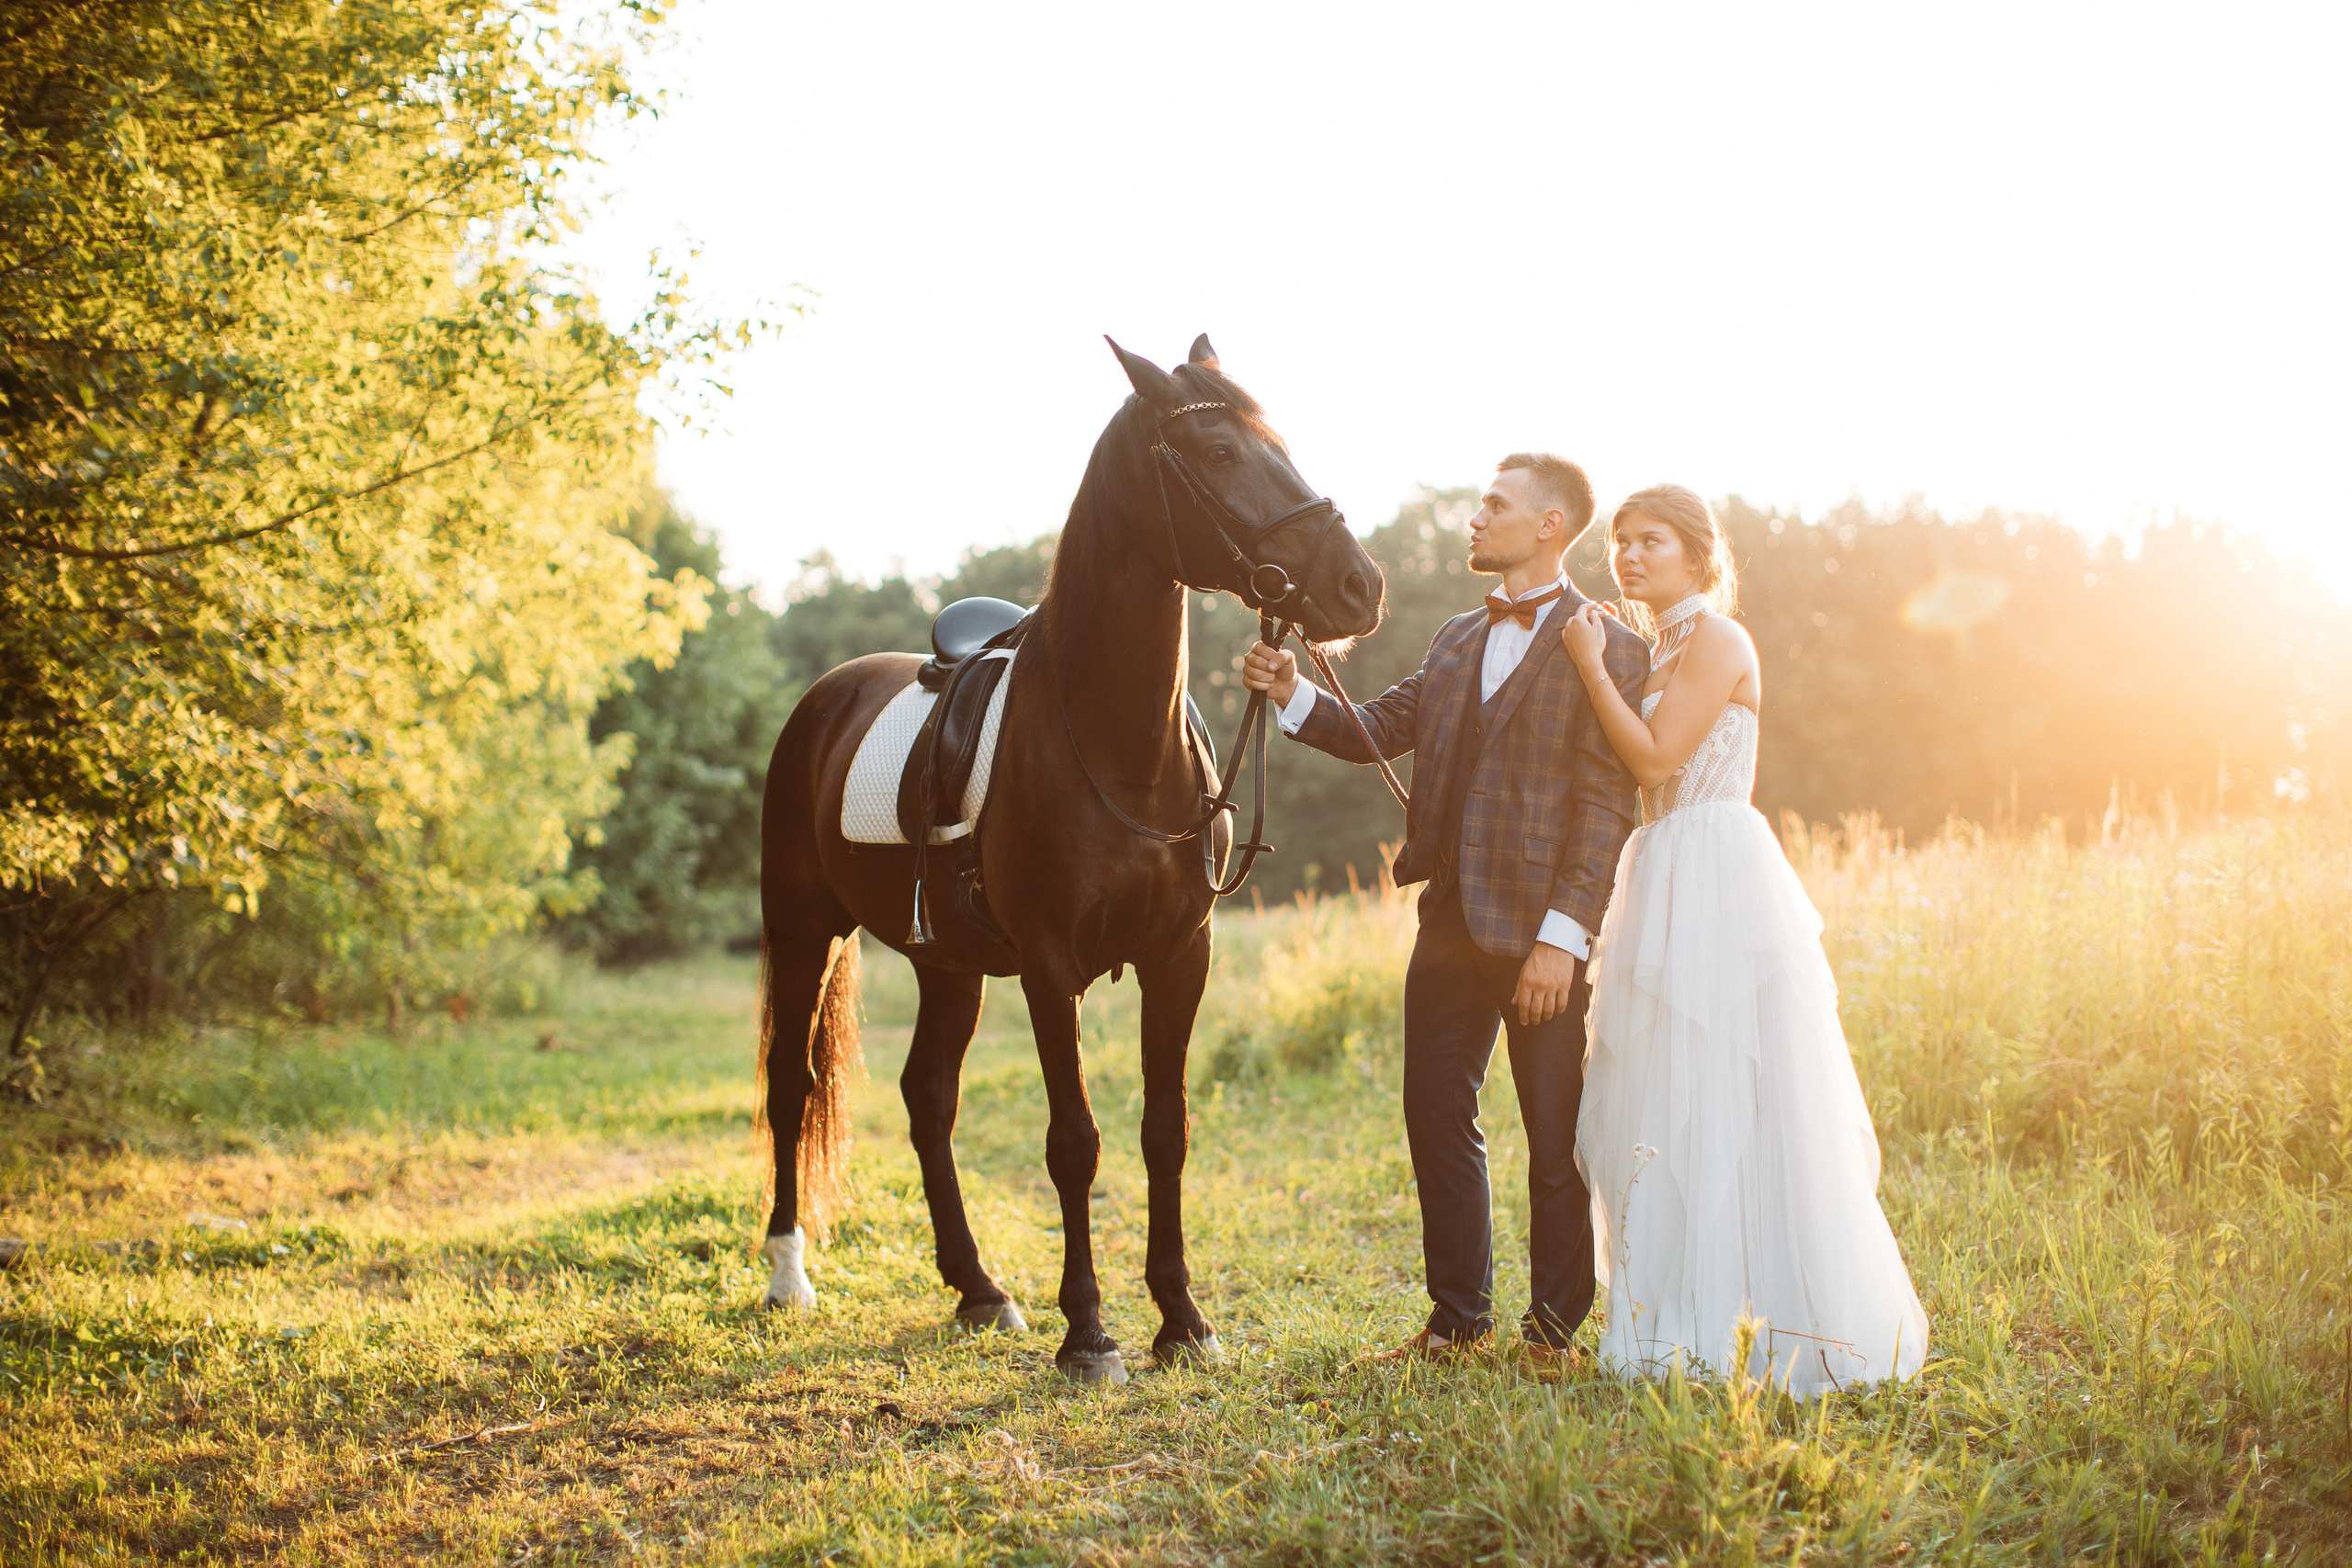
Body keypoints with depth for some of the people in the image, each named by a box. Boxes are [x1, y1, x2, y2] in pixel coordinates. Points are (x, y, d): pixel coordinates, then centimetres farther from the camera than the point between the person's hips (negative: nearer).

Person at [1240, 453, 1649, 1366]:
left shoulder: (1606, 650, -7)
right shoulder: (1456, 640, 16)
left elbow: (1606, 806, -14)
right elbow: (1377, 730, 15)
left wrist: (1562, 936, -20)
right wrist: (1295, 697, -3)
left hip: (1540, 934, -7)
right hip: (1450, 923, 7)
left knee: (1555, 1137, 4)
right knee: (1436, 1119, 12)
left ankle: (1554, 1328, 17)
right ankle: (1459, 1317, 25)